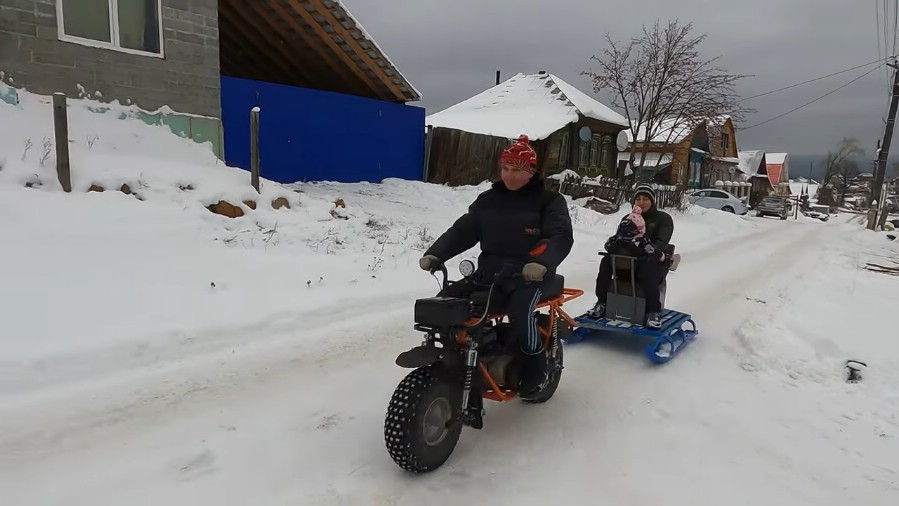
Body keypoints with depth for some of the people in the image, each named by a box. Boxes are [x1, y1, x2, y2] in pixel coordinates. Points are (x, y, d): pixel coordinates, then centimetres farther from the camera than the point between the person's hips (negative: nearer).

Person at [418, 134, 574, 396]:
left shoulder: (549, 200, 0)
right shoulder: (487, 200, 13)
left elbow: (561, 236, -14)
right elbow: (463, 230, 7)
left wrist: (541, 262, -36)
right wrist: (435, 253, -10)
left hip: (529, 275, -5)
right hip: (489, 271, 5)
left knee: (520, 312, -34)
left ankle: (536, 371, -7)